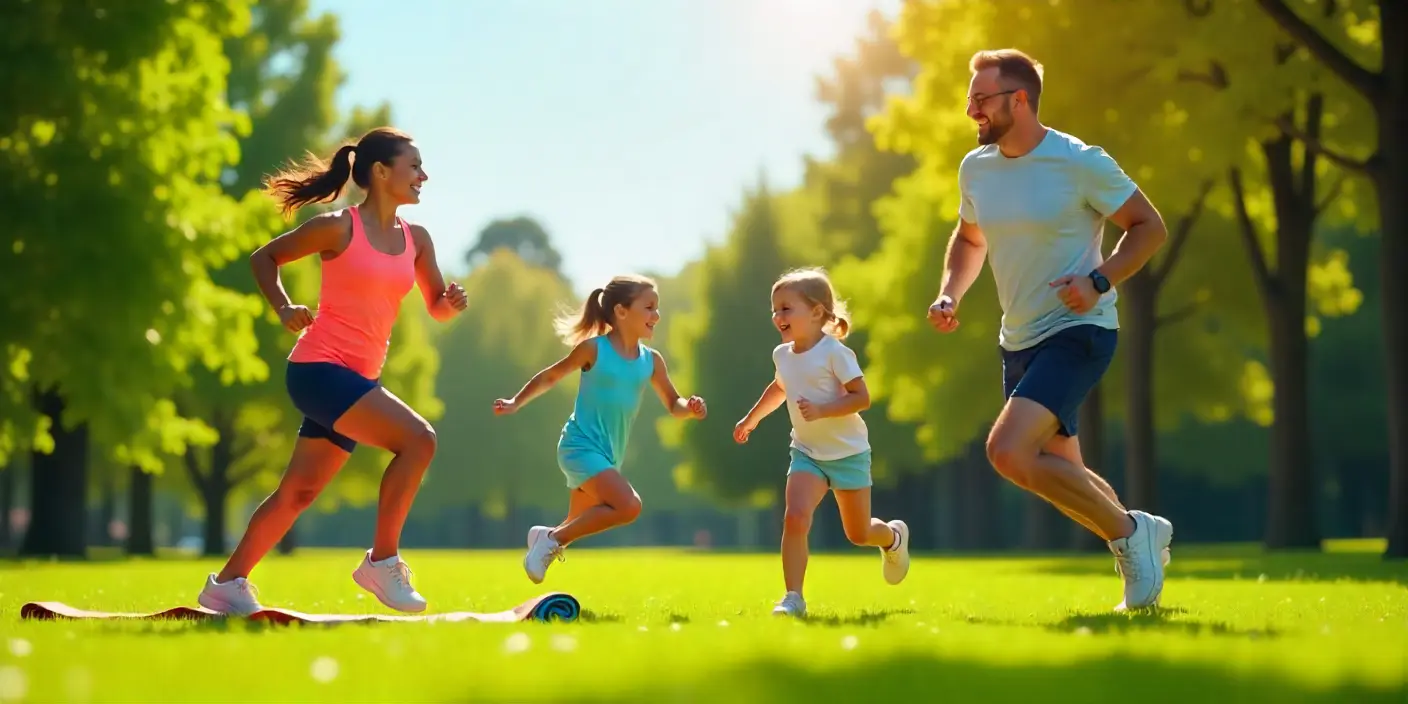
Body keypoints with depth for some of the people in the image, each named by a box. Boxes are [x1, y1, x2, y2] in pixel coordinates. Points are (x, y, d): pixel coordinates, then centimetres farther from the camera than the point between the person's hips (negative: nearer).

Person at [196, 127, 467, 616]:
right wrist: (284, 309, -13)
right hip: (318, 369, -7)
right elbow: (264, 257, 2)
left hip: (360, 377, 7)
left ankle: (227, 584, 21)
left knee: (298, 491, 11)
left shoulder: (416, 239, 9)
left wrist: (450, 302, -8)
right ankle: (382, 562, -14)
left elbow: (436, 308, 15)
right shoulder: (338, 228, -9)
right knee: (417, 438, -22)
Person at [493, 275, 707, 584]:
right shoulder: (594, 349, -9)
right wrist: (516, 403, 0)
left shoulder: (651, 361, 5)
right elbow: (551, 376, 4)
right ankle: (552, 539, -13)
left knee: (578, 528, 15)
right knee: (628, 506, -26)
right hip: (580, 446, -7)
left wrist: (691, 408, -11)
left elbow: (674, 405, 11)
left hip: (608, 455, 7)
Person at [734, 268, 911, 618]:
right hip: (807, 453, 4)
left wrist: (821, 411, -30)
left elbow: (861, 397, -20)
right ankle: (793, 597, -17)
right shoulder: (782, 355, 2)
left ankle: (893, 537, 45)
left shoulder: (834, 352, -17)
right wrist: (751, 419, 32)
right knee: (795, 517, -20)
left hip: (848, 453, -4)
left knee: (859, 534, 10)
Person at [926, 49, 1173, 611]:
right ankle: (1143, 538, 37)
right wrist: (949, 294, 3)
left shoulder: (1080, 163, -15)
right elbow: (969, 240, 21)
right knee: (1061, 475, 14)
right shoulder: (975, 168, 4)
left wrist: (1100, 281, -21)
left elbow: (1149, 227, -6)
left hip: (1078, 332, -7)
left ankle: (1127, 531, -7)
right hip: (1019, 340, 8)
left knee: (1008, 450, -24)